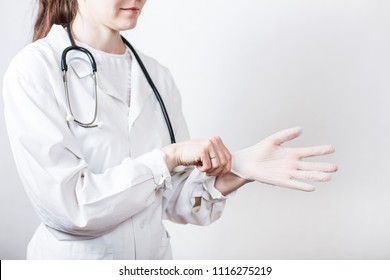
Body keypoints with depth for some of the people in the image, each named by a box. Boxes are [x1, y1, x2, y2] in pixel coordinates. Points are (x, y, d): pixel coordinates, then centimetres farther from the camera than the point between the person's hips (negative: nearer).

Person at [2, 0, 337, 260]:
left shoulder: (157, 75, -1)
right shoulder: (34, 69, -15)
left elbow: (176, 200, -2)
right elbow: (70, 206, -21)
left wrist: (238, 169, -18)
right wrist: (171, 155, -20)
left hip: (156, 255, 5)